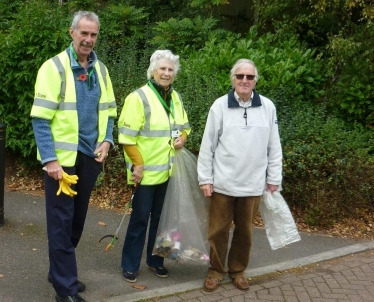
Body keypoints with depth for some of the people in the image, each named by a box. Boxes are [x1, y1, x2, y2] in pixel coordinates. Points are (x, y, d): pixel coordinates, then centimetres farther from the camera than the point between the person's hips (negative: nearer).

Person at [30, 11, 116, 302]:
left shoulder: (100, 70, 8)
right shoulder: (54, 67, -10)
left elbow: (109, 112, 15)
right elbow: (41, 119, -13)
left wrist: (107, 140, -3)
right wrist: (50, 159, -20)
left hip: (90, 157, 6)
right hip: (62, 158, -6)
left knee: (77, 219, 15)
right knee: (61, 221, 0)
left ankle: (59, 272, 32)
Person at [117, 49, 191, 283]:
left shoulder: (175, 97, 9)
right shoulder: (139, 97, -13)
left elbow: (184, 125, 21)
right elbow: (127, 136, -16)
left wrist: (183, 137, -1)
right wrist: (138, 164, -18)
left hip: (168, 170, 6)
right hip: (147, 171, -6)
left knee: (160, 217, 15)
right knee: (140, 218, 2)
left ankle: (155, 260, 30)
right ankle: (130, 265, 16)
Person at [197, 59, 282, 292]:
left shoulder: (268, 107, 0)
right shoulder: (220, 105, -4)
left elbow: (274, 147, 5)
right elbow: (208, 145, -1)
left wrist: (274, 178, 6)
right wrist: (205, 178, -2)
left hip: (253, 184, 1)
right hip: (223, 182, -1)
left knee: (245, 231, 13)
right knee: (218, 230, 8)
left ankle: (238, 270, 31)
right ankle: (216, 271, 26)